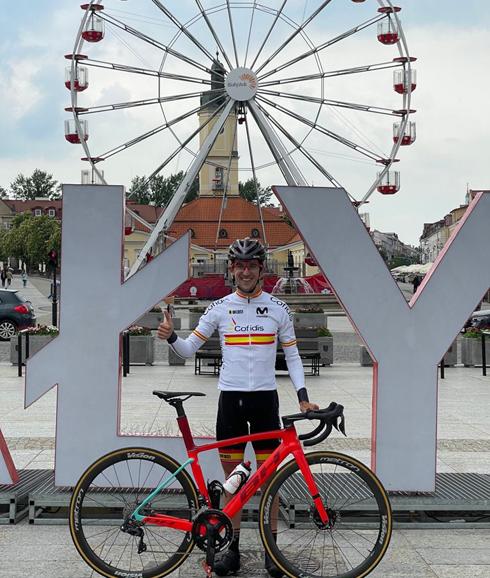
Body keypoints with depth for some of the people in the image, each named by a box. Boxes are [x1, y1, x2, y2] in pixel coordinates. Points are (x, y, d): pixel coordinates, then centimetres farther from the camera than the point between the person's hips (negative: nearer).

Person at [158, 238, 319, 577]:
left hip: (265, 397, -1)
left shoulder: (278, 309, 3)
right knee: (232, 478, 6)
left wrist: (303, 396, -4)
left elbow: (292, 356, 7)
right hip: (230, 398, 1)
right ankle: (233, 547, 16)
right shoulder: (219, 308, 4)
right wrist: (171, 337, -17)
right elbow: (189, 350, 5)